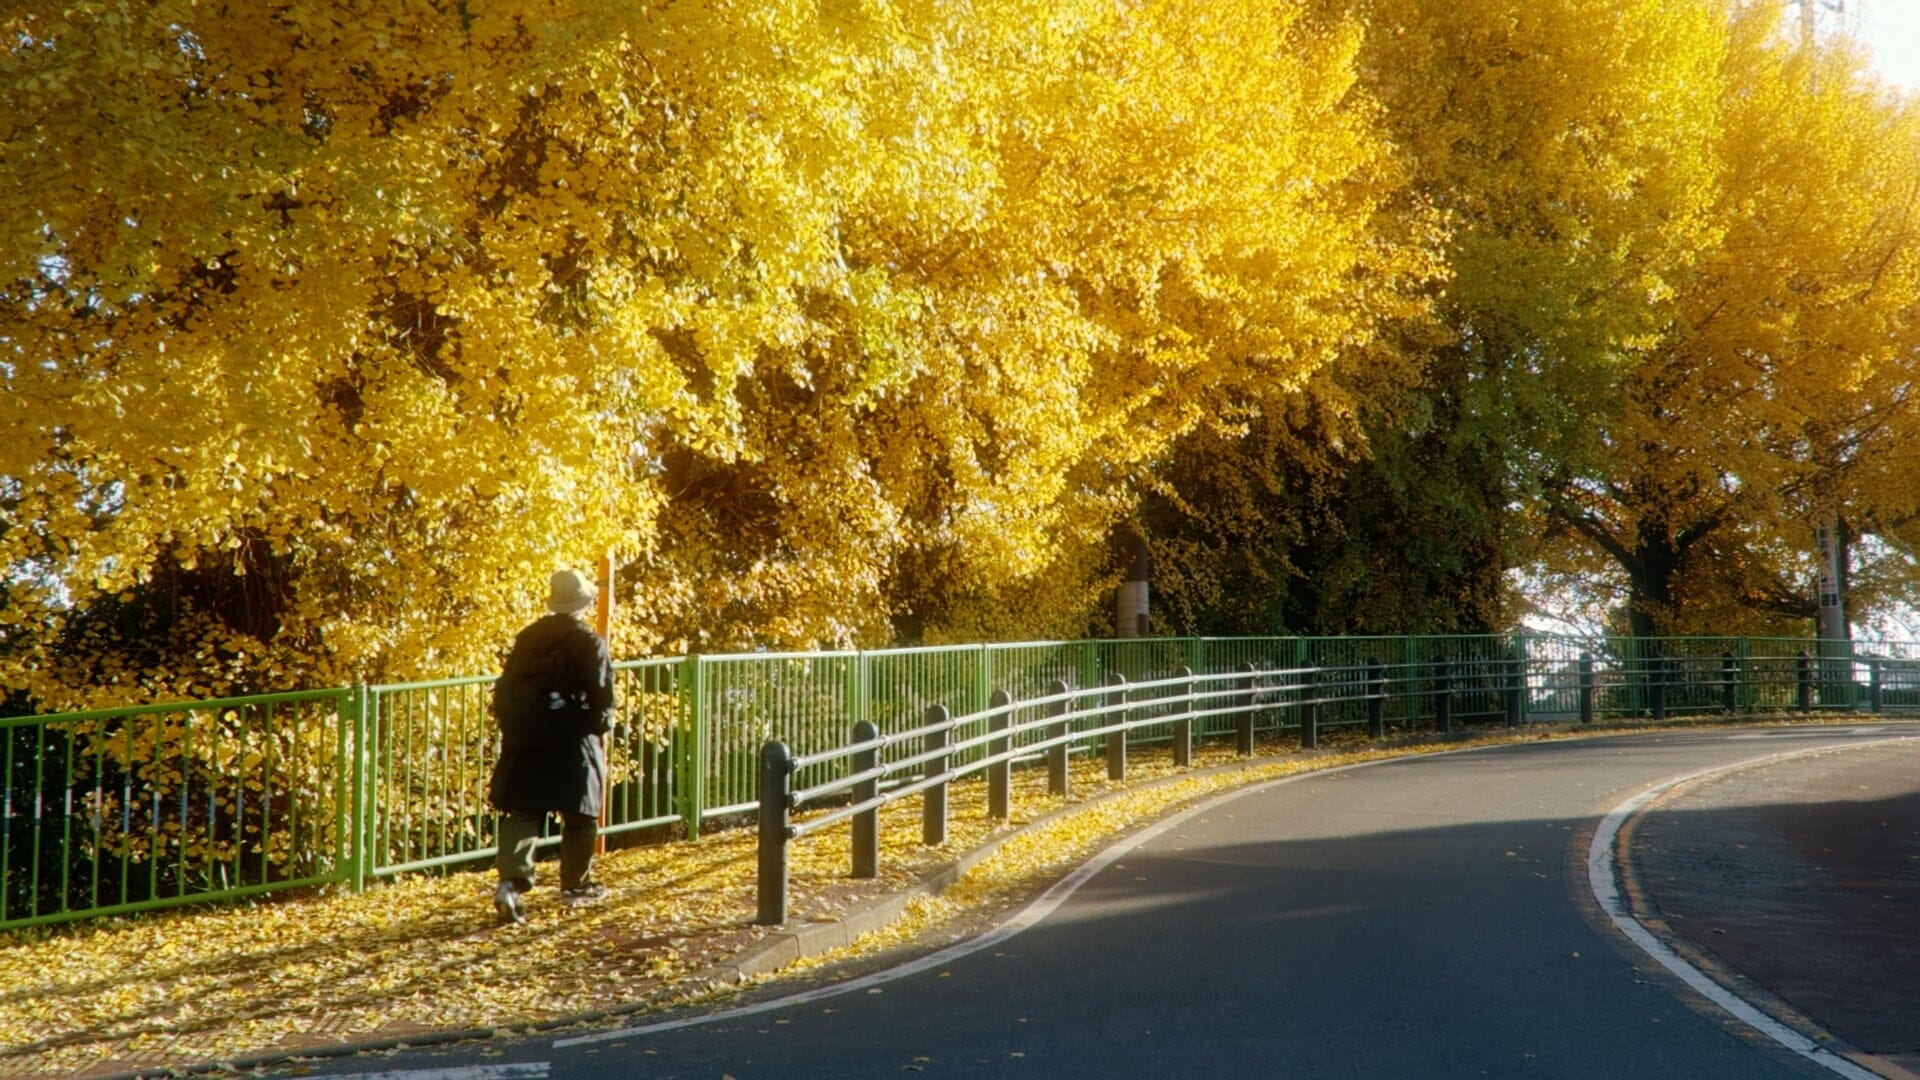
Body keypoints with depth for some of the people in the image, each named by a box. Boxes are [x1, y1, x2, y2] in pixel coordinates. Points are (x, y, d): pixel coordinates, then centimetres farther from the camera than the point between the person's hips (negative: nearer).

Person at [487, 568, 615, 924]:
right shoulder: (589, 644, -10)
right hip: (573, 747, -4)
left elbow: (506, 689, 10)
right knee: (579, 818, 11)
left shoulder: (526, 639, 6)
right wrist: (603, 724, 7)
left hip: (526, 746, 4)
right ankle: (575, 886, 21)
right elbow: (601, 699, -12)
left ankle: (510, 882, -13)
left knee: (522, 814, 4)